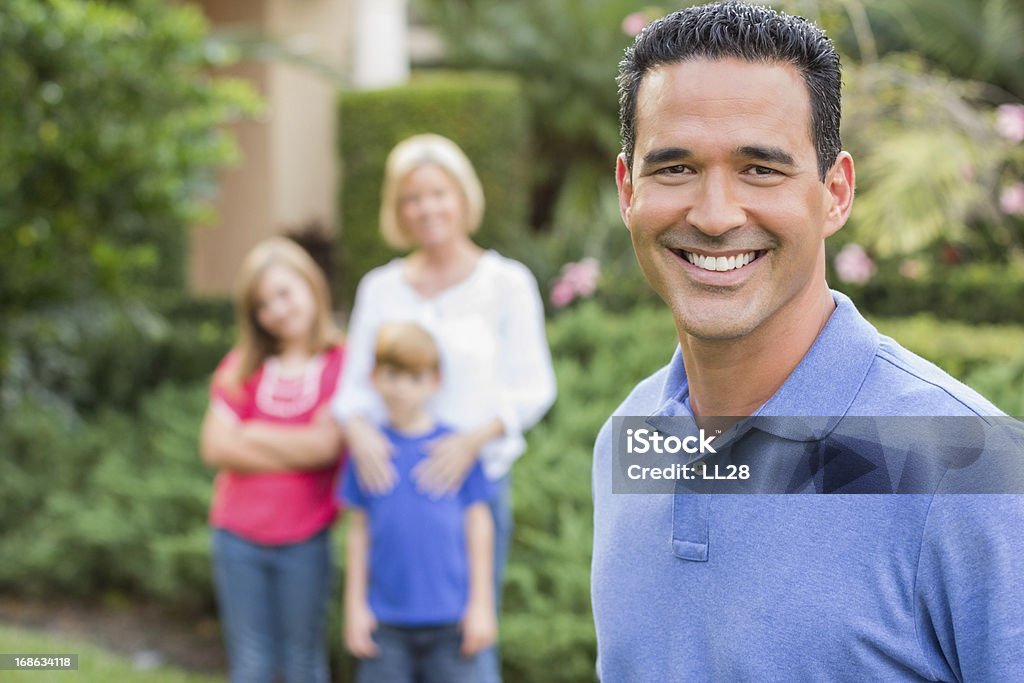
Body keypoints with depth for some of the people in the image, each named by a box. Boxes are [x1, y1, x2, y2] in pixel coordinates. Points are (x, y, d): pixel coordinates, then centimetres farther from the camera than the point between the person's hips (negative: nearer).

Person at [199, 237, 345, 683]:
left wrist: (250, 434, -3)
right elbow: (215, 447, -4)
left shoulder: (341, 364, -3)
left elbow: (325, 445, -15)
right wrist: (297, 452, -9)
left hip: (303, 543, -3)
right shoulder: (241, 366, 7)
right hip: (237, 538, 3)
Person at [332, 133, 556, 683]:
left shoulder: (507, 283, 0)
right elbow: (355, 386, 8)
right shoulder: (380, 288, 9)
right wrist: (358, 430, -15)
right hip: (392, 480, 3)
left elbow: (533, 388, -3)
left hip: (476, 478, -3)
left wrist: (473, 439, -19)